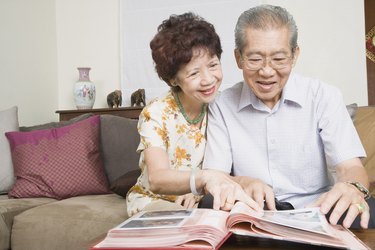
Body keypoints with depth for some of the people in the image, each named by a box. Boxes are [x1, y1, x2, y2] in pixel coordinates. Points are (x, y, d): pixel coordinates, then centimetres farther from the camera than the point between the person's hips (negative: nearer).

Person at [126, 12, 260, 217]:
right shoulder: (156, 113, -20)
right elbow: (157, 179, -35)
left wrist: (199, 191, -29)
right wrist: (206, 178, -55)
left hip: (199, 200, 5)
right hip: (153, 200, -4)